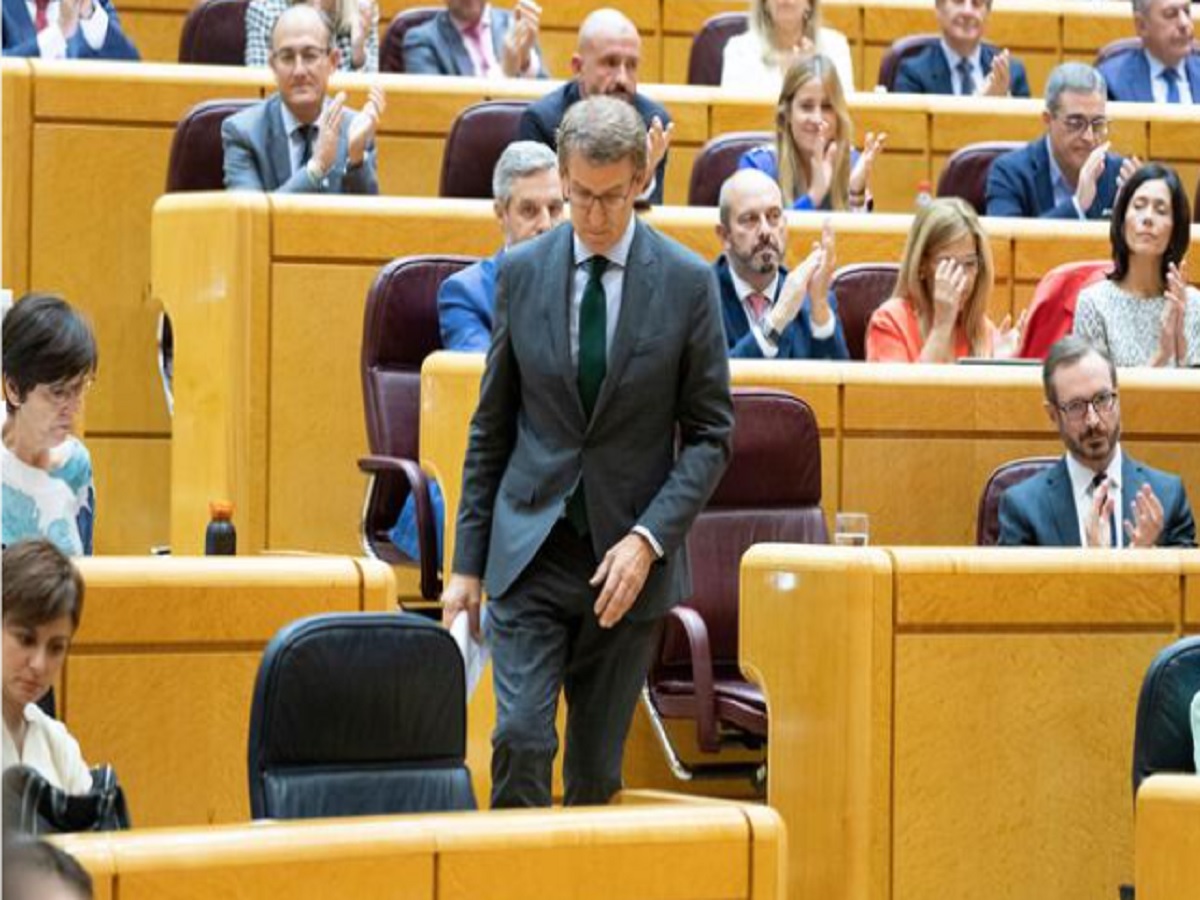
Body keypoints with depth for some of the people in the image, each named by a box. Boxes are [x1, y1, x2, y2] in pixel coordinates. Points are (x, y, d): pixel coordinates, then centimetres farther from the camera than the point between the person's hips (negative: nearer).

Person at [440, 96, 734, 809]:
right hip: (530, 552, 1)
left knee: (597, 766, 4)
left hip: (628, 557, -1)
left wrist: (648, 539, -13)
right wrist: (469, 562, 5)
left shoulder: (688, 282, -3)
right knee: (521, 738, -14)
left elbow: (711, 434, 0)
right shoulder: (522, 272, 3)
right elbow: (492, 426, 8)